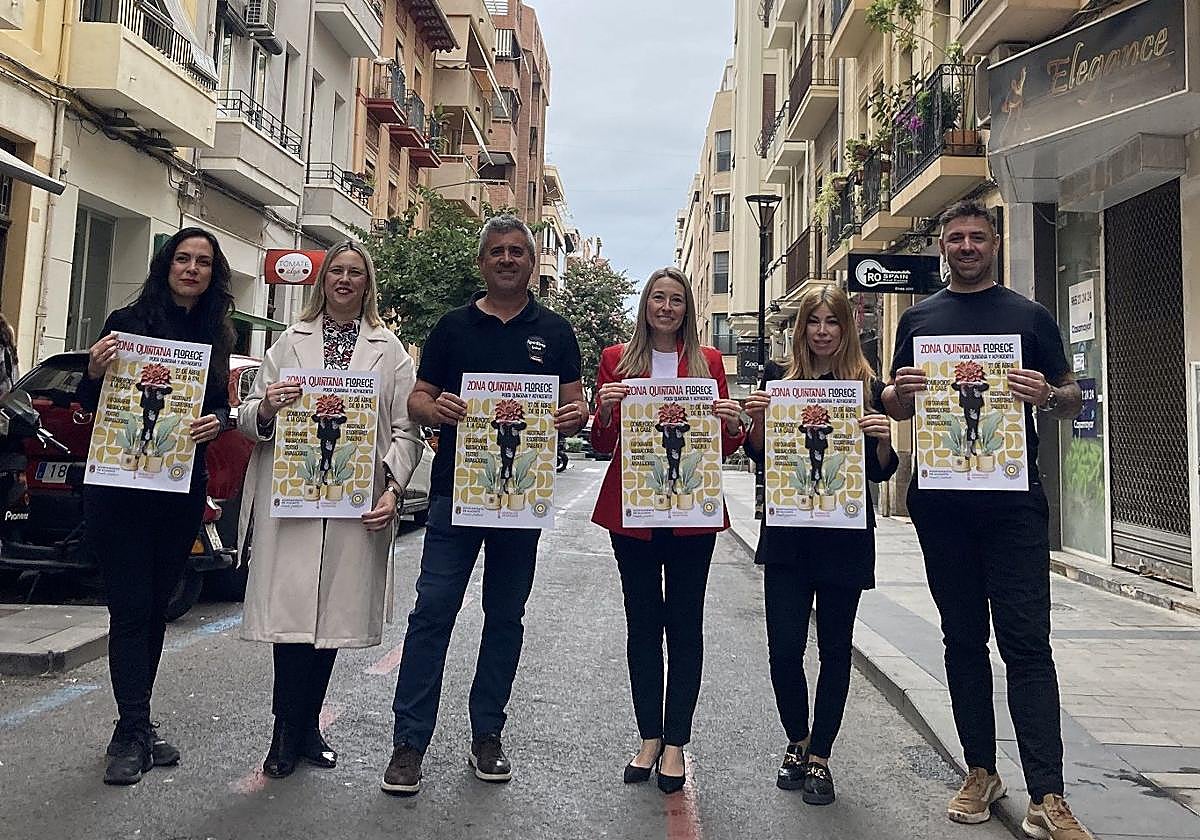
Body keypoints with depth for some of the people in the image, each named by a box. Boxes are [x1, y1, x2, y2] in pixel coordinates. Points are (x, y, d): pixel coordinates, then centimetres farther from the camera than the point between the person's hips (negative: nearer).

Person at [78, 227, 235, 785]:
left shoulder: (215, 336, 9)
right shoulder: (128, 321, -1)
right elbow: (89, 405, 1)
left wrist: (218, 421, -11)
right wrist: (94, 373, -20)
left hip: (183, 489, 4)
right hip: (120, 488, -4)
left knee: (155, 607, 11)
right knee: (132, 608, -3)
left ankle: (135, 728, 21)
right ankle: (133, 733, 5)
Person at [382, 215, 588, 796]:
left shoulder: (555, 332, 10)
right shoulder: (454, 326, 8)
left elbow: (574, 407, 8)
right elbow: (417, 400, 7)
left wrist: (576, 416, -15)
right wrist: (436, 410, -16)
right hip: (456, 486, -1)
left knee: (505, 616, 10)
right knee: (433, 610, -4)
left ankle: (487, 736, 24)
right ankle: (409, 742, 6)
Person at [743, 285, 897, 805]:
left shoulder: (869, 388, 2)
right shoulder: (781, 384, 5)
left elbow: (881, 473, 3)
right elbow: (760, 457, 8)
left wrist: (882, 439, -17)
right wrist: (757, 420, -9)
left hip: (845, 538, -1)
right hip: (787, 536, 1)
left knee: (835, 647, 8)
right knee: (784, 648, 1)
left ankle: (819, 757, 24)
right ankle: (797, 741, 27)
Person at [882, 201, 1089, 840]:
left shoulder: (1030, 316, 9)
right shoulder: (918, 319, 13)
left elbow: (1073, 398, 9)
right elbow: (895, 408, 15)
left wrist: (1047, 397, -14)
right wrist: (900, 391, -9)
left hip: (1013, 499, -2)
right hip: (940, 503, 2)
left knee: (1026, 642, -4)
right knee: (963, 639, 10)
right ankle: (981, 773, 22)